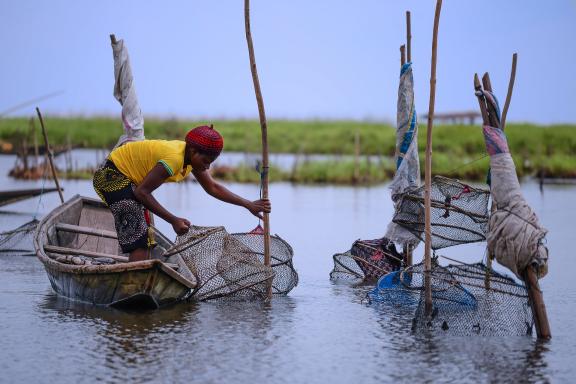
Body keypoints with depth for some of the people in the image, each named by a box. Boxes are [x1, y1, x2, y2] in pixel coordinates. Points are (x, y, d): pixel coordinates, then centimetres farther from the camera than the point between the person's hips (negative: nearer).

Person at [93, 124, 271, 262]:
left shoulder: (192, 156, -3)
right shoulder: (174, 159, -31)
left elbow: (212, 187, 6)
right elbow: (142, 192, -28)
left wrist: (249, 205, 1)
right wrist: (174, 220, -25)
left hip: (127, 180, 10)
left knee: (145, 237, 10)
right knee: (139, 239, -18)